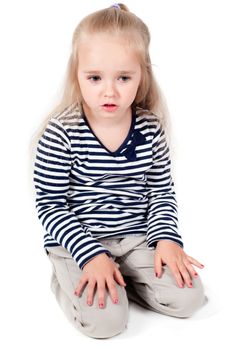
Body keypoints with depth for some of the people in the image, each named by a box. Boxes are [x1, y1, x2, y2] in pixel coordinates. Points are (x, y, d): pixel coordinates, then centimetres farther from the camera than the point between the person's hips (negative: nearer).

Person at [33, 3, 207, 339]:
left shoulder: (151, 129, -4)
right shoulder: (61, 133, -16)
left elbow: (162, 191, 6)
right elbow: (50, 206, -12)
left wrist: (167, 238, -10)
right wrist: (91, 255, -21)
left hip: (136, 237, 4)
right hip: (78, 241, -4)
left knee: (187, 298, -9)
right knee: (106, 320, -21)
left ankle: (116, 278, 12)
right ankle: (66, 280, 9)